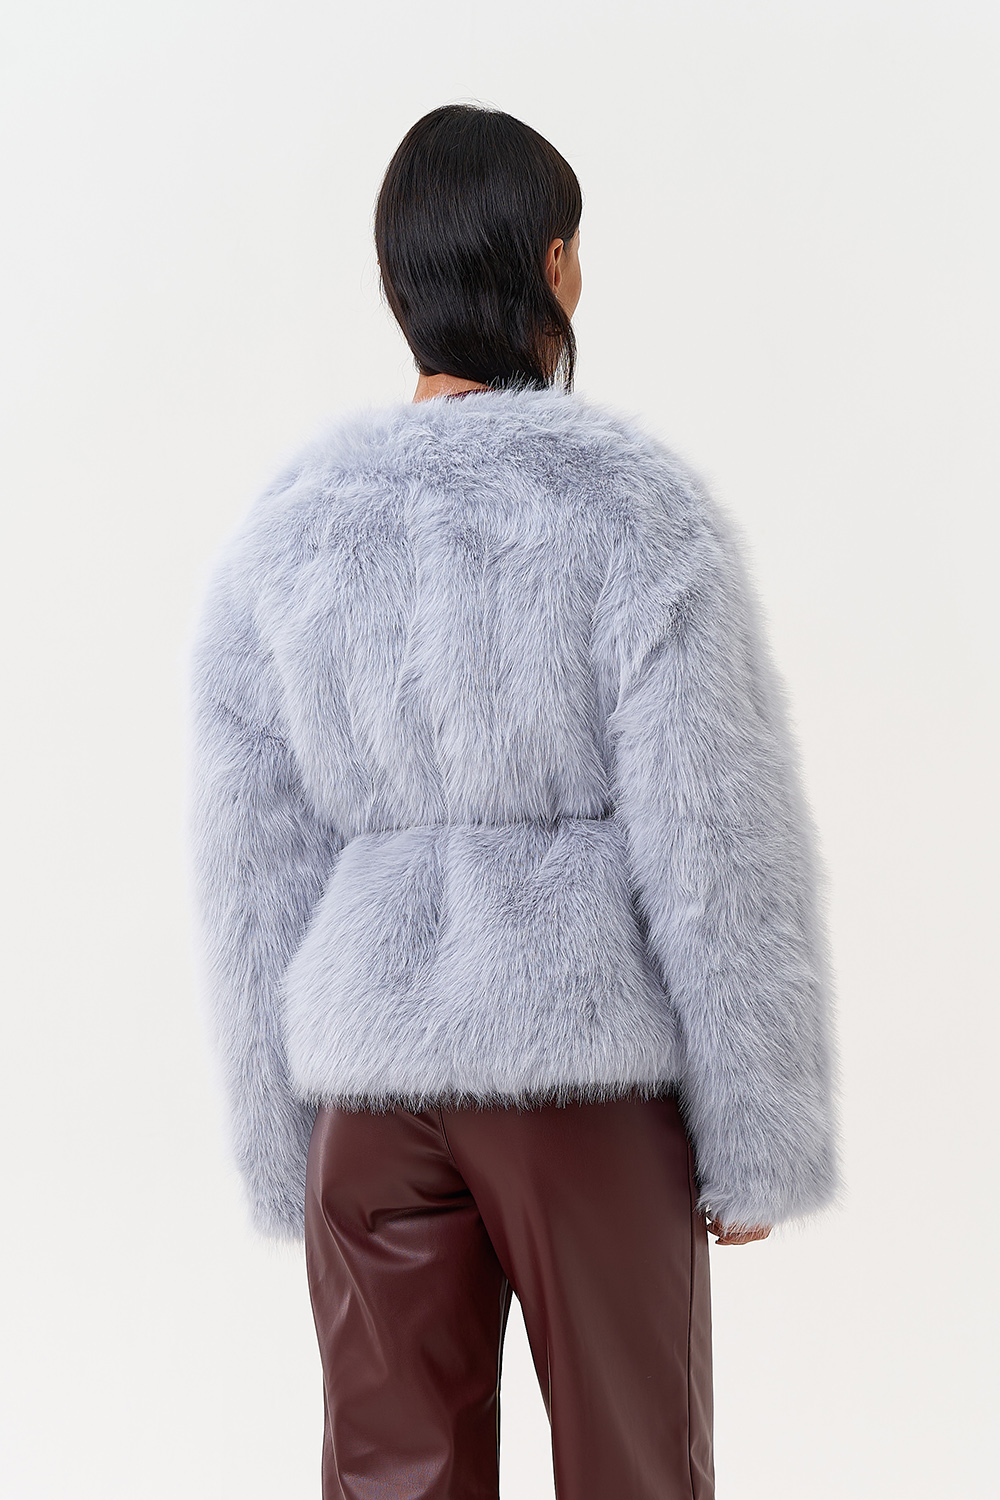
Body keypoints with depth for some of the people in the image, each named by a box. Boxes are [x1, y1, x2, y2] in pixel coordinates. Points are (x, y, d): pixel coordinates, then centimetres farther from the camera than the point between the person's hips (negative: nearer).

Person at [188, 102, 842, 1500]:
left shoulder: (282, 535, 3)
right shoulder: (637, 506, -10)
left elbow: (257, 875, 5)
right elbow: (717, 844, -12)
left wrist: (291, 1157, 14)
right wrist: (757, 1144, -3)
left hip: (375, 1067, 4)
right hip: (589, 1063, -3)